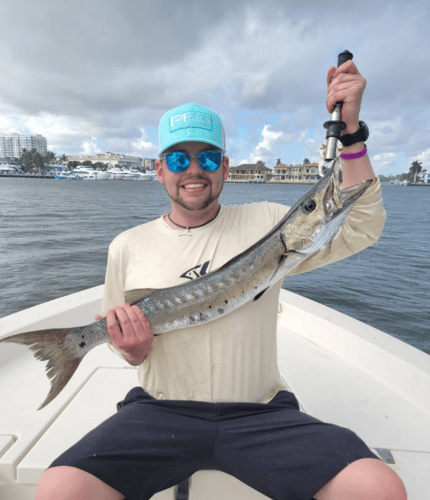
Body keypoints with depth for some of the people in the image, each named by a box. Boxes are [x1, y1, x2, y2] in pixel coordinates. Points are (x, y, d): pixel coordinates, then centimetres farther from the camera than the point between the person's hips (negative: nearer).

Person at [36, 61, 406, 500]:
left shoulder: (267, 224, 2)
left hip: (259, 414, 1)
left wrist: (350, 130, -11)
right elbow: (123, 343, 12)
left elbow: (361, 229, -3)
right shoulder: (128, 246, 4)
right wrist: (134, 350, -12)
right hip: (160, 411, 1)